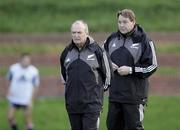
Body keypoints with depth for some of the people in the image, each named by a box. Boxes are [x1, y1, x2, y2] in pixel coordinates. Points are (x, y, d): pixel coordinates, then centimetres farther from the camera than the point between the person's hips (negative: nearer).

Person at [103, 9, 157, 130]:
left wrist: (131, 70, -15)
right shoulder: (112, 39, 9)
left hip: (134, 95, -6)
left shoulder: (143, 40, -7)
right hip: (114, 93, 6)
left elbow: (152, 67, -7)